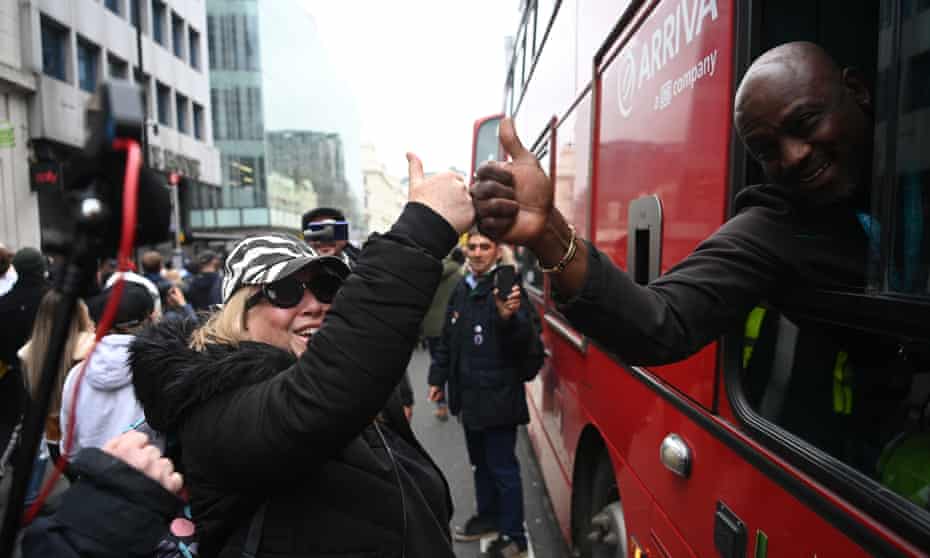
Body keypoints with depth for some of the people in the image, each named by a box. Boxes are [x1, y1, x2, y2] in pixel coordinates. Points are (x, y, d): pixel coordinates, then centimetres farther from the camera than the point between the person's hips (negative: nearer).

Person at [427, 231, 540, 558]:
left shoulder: (507, 288, -14)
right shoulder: (461, 290, 9)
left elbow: (525, 341, -23)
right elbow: (448, 339, 18)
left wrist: (509, 317, -42)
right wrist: (438, 377, 18)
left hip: (498, 397, -8)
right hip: (469, 395, 8)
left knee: (503, 467, 3)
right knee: (480, 462, 22)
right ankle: (488, 517, 40)